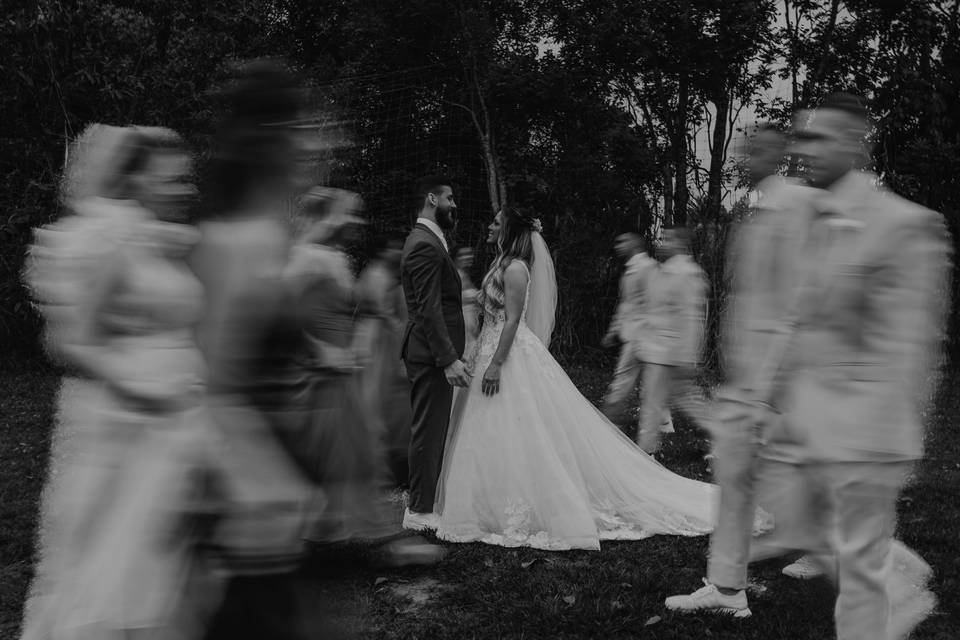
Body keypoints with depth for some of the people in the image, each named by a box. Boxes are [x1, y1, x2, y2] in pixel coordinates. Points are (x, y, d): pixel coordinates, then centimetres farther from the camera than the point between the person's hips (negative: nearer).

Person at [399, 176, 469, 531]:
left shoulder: (426, 240, 17)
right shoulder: (425, 245, -17)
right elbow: (429, 309, -23)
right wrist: (449, 359, -25)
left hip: (432, 352, 11)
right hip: (431, 353, -11)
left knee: (432, 428, 17)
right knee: (429, 429, -4)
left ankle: (424, 498, 28)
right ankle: (420, 511, 5)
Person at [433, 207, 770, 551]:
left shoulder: (514, 268, -15)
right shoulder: (501, 264, 15)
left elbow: (512, 320, -20)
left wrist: (495, 364, -23)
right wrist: (482, 358, 19)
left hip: (512, 355, -10)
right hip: (495, 351, 10)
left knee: (514, 437, -6)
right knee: (501, 437, 12)